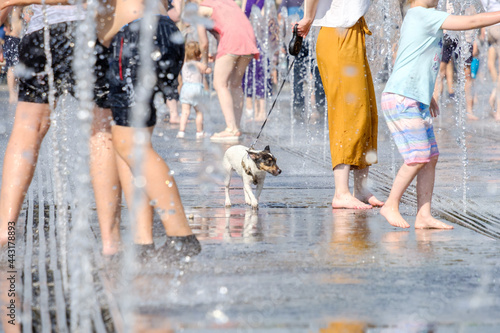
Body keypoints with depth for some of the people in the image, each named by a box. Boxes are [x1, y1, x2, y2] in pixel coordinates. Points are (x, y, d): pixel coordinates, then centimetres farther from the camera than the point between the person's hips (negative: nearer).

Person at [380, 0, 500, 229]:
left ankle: (424, 216, 6)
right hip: (402, 100, -10)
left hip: (417, 101, 10)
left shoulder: (423, 18, 20)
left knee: (431, 158, 5)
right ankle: (391, 205, 3)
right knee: (418, 158, -10)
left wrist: (428, 96, 28)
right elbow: (471, 22, -14)